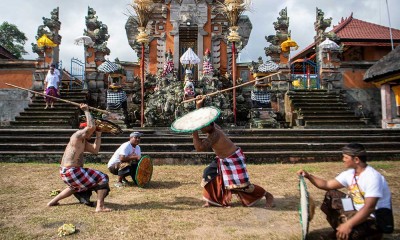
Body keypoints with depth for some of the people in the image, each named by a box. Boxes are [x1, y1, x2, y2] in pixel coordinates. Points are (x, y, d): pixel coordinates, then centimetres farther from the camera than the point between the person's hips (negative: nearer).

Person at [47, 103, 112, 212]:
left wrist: (98, 135, 10)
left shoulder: (83, 142, 14)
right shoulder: (77, 136, -13)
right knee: (103, 178, -9)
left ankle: (53, 201, 41)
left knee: (76, 186, 41)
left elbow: (95, 150, 8)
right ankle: (100, 206, -17)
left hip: (65, 172, 10)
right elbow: (91, 126, -27)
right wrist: (86, 111, -18)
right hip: (71, 172, -10)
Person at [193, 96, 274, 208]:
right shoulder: (211, 127, -4)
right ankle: (212, 200, 15)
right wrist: (199, 105, -6)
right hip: (223, 160, 9)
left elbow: (199, 148, -37)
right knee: (208, 173, 5)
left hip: (233, 160, -9)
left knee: (242, 184, -5)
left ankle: (268, 195, 15)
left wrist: (194, 132, -38)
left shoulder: (214, 135, -30)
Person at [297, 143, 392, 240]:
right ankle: (338, 230, 17)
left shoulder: (372, 177, -26)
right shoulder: (350, 173, 0)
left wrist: (348, 225, -40)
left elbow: (369, 208, -33)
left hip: (376, 219, -8)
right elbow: (327, 184, 4)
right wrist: (308, 176, -9)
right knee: (330, 195, 8)